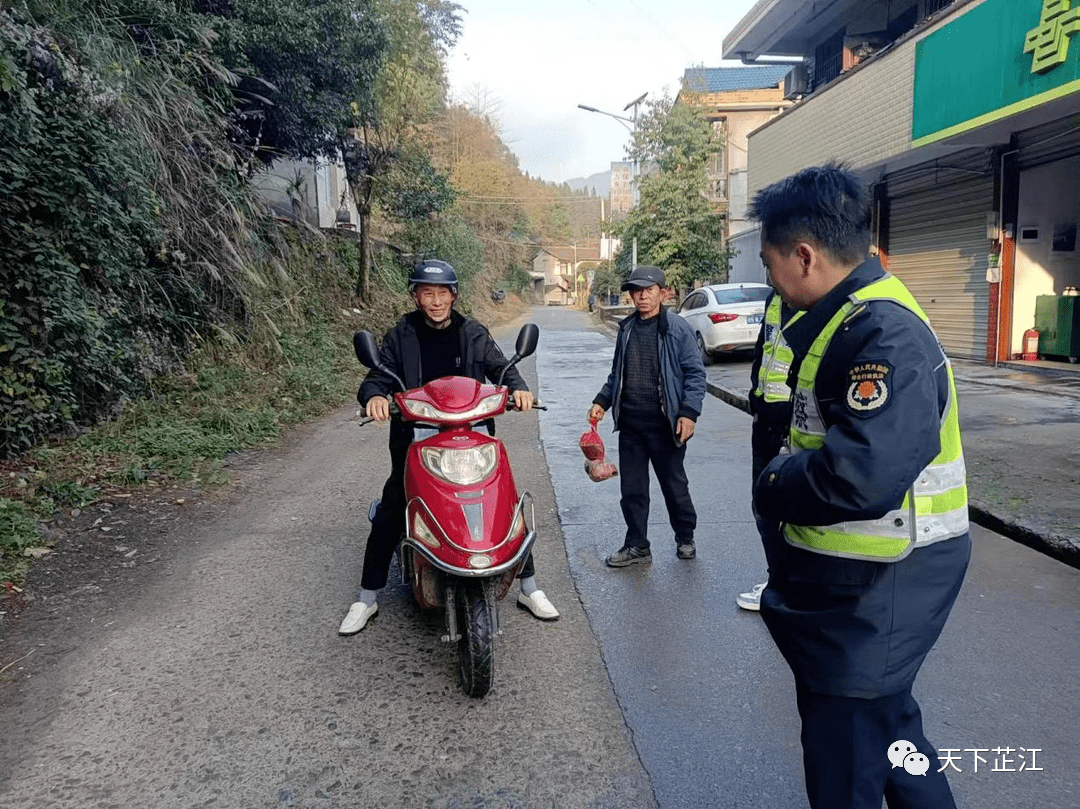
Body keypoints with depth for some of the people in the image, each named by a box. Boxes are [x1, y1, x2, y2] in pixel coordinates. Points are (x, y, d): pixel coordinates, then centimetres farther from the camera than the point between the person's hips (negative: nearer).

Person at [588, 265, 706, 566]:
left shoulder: (676, 328, -7)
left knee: (674, 484, 10)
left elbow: (695, 373, -9)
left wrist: (689, 411, -17)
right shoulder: (626, 329, 10)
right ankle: (636, 545, 23)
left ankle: (685, 537, 32)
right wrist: (602, 401, 6)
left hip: (664, 424, -5)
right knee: (632, 488, 10)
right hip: (630, 423, 5)